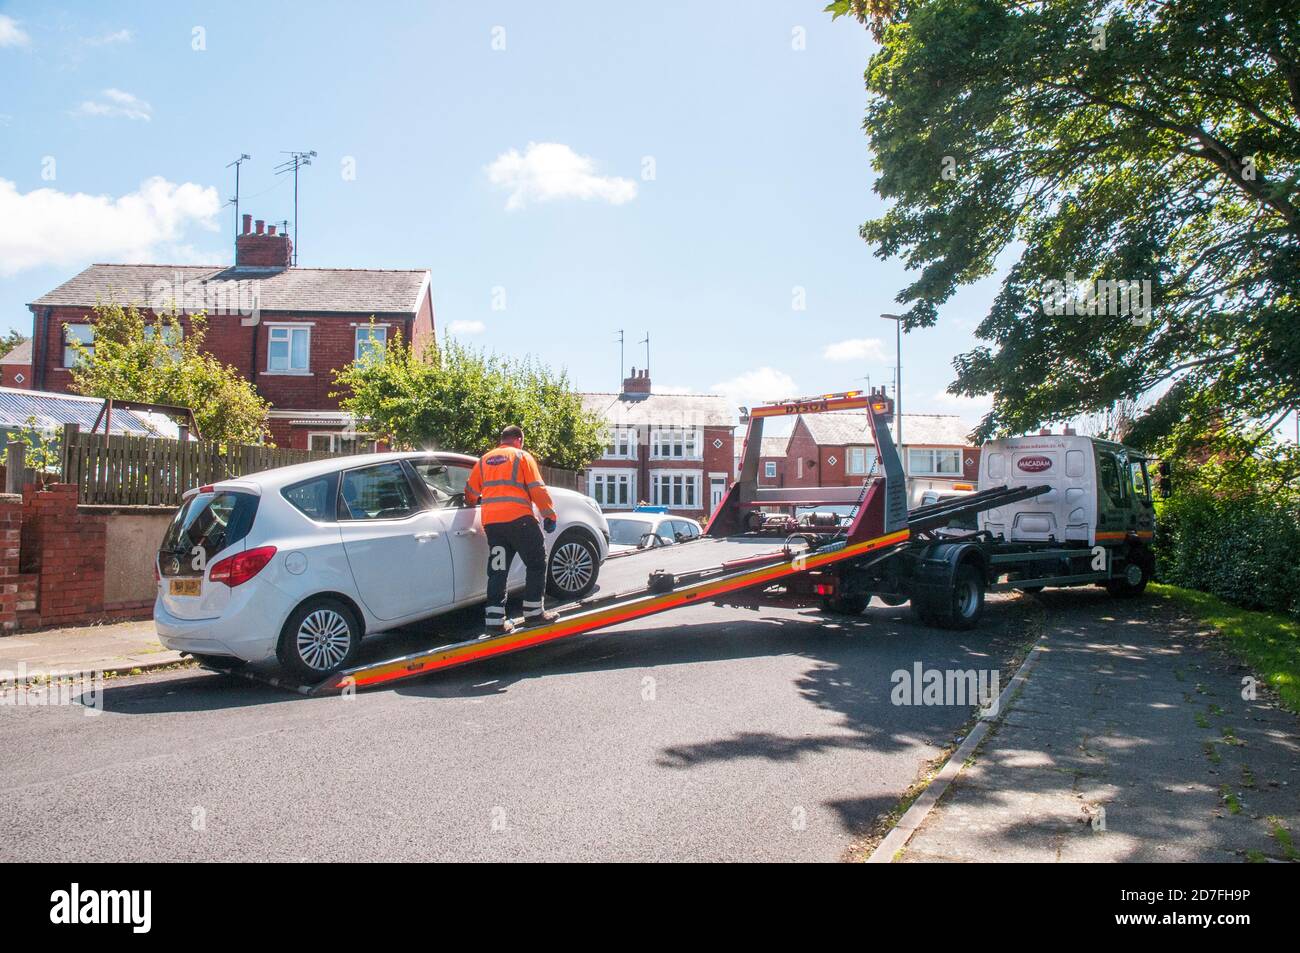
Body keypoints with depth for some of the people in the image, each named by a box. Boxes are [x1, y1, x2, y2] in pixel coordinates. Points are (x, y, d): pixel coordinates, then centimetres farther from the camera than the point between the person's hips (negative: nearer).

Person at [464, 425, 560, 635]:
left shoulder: (485, 459, 19)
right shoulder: (522, 456, 4)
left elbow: (470, 491, 21)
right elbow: (538, 489, -3)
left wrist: (474, 503, 42)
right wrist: (550, 515, 3)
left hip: (491, 522, 5)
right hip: (519, 519, -5)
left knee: (497, 570, 8)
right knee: (536, 564, 8)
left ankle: (495, 621, 3)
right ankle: (533, 613, 7)